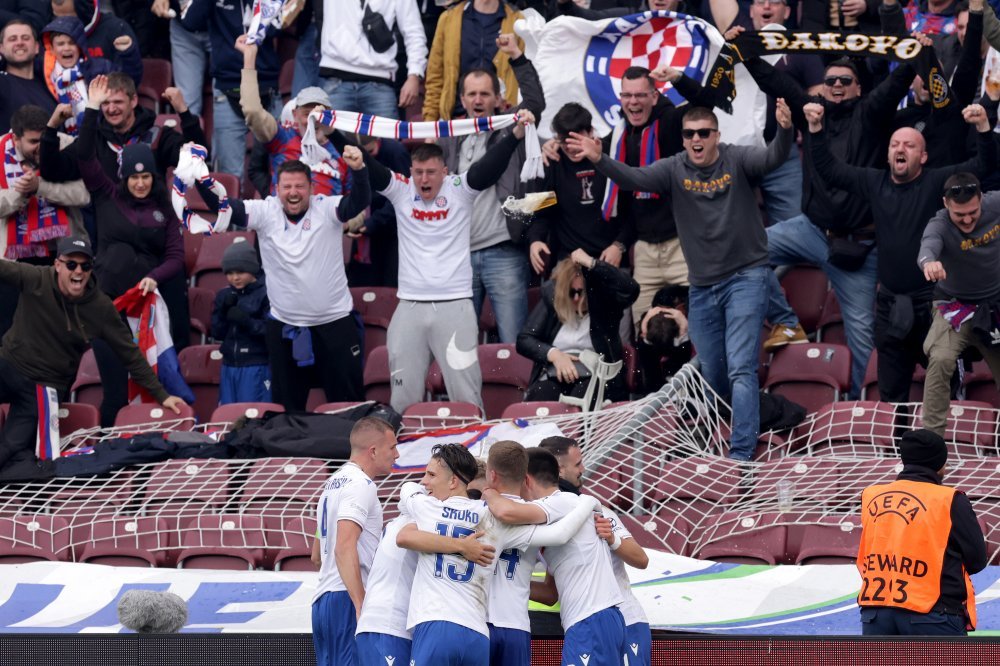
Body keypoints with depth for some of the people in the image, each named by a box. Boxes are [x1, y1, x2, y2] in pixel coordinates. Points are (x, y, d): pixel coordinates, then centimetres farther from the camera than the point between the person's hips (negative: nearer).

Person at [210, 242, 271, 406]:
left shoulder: (265, 294, -8)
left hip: (256, 367, -6)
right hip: (229, 365, 6)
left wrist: (248, 322, -24)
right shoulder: (224, 295, 10)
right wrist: (223, 311, -6)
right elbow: (217, 333, 9)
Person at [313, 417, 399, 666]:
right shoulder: (361, 484, -8)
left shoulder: (333, 483, 22)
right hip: (346, 599, -10)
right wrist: (361, 607, -23)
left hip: (322, 599, 10)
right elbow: (345, 548, -20)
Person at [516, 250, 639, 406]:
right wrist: (553, 354, -11)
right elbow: (524, 340, 8)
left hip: (596, 377, -2)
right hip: (554, 377, 2)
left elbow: (631, 289, -22)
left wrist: (591, 263, -21)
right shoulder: (551, 295, 9)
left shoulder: (604, 299, 2)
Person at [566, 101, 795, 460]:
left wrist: (785, 131, -45)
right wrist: (599, 160, -29)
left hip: (746, 278, -4)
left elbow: (772, 158, -24)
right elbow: (636, 178, -12)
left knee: (740, 370, -13)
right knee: (711, 377, 13)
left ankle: (742, 454, -16)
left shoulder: (737, 160, -7)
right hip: (702, 285, 4)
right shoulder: (675, 170, 0)